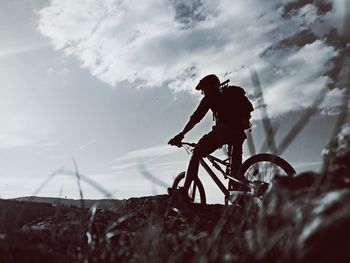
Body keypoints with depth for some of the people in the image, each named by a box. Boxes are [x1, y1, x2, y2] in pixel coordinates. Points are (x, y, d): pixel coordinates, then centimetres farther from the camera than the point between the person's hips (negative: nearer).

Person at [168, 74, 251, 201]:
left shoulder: (211, 97, 11)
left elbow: (195, 118, 3)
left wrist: (180, 135, 4)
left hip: (223, 129, -7)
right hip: (239, 132, 7)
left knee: (196, 153, 0)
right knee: (236, 166, 17)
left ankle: (184, 190, -4)